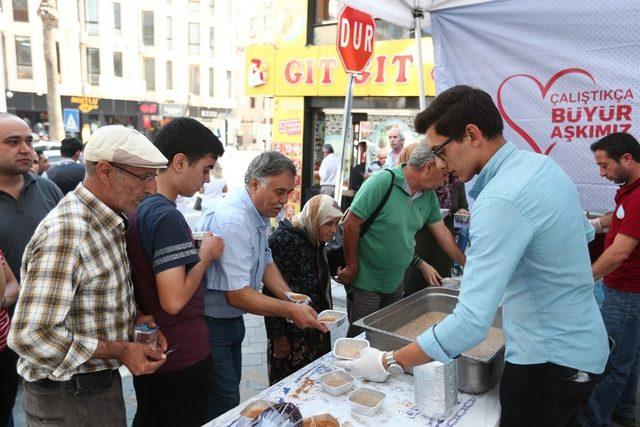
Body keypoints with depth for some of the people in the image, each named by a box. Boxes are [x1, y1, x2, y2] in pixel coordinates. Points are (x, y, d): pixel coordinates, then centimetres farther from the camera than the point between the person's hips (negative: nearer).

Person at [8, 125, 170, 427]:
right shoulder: (65, 233, -27)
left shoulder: (105, 221, 4)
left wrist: (132, 317, -3)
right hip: (68, 400, -8)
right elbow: (30, 335, -30)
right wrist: (120, 350, -23)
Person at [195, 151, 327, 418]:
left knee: (231, 387, 22)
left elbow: (265, 261, 9)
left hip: (232, 320, 9)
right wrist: (290, 311, -29)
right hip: (211, 324, -9)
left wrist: (290, 297, -6)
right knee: (225, 404, 1)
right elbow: (237, 295, -30)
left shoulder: (259, 214, 2)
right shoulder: (232, 222, -29)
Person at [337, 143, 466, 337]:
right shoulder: (382, 182, -21)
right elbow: (351, 224, -20)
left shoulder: (429, 195, 2)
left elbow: (442, 232, 13)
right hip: (366, 282, -7)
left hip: (396, 283, 7)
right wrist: (352, 267, -13)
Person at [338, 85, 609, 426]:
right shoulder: (542, 164, 1)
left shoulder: (500, 201, -30)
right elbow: (585, 234, 18)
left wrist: (390, 363, -26)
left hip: (549, 362, -9)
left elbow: (471, 323, -35)